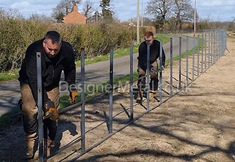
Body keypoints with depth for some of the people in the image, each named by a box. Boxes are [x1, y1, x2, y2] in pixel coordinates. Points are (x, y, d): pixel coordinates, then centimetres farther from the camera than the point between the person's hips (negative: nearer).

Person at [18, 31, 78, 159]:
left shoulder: (67, 50, -23)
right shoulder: (34, 51, -37)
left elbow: (70, 69, 1)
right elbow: (35, 82, -39)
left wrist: (72, 88, 3)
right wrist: (46, 104, -43)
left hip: (51, 84, 3)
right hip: (30, 82, -3)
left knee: (53, 113, -1)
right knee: (29, 110, -22)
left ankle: (50, 143, 17)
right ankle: (32, 143, -9)